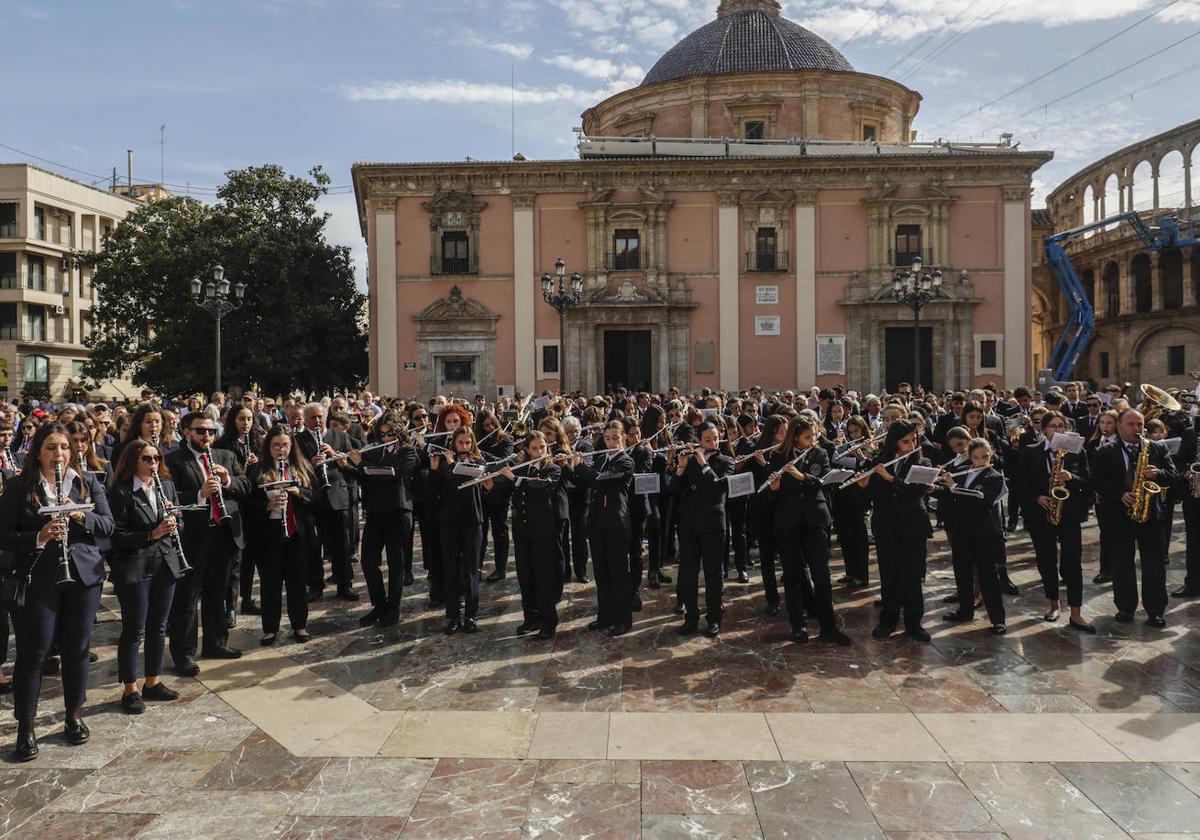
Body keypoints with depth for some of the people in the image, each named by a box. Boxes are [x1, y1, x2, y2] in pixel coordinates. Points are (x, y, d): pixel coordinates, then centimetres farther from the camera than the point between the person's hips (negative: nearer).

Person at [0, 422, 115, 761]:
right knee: (33, 652, 1)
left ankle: (75, 716, 25)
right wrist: (39, 537, -20)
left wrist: (81, 516, -17)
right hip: (37, 579, -2)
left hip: (83, 576, 2)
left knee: (77, 649, 10)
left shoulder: (89, 484, 6)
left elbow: (108, 526, 1)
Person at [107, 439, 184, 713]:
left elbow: (178, 526, 14)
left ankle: (153, 683, 26)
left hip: (165, 565, 6)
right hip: (134, 568, -5)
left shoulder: (167, 486, 9)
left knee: (158, 628, 13)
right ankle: (130, 691, 14)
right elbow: (118, 536, -12)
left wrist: (173, 517, -8)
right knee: (134, 631, 2)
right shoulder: (121, 492, -9)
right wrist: (152, 534, -22)